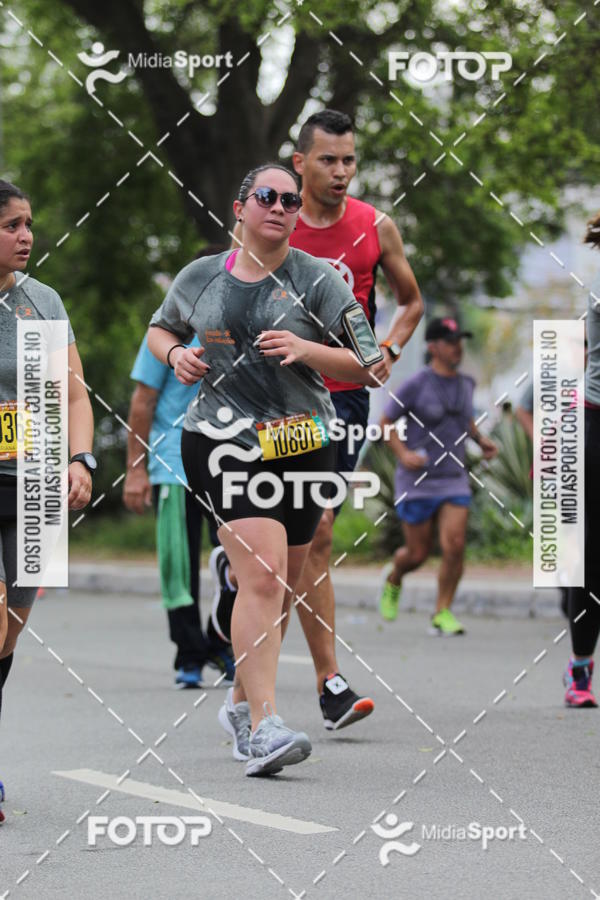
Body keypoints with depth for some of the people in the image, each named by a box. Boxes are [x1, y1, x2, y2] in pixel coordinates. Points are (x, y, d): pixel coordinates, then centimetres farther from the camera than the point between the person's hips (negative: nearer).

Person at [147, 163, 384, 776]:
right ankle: (264, 725, -23)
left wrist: (307, 350, -16)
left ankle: (242, 702, 33)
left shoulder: (315, 280, 3)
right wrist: (175, 354, 4)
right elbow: (159, 329, 27)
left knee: (281, 587, 11)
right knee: (261, 575, -19)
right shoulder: (200, 278, 8)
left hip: (303, 447, 2)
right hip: (222, 443, -2)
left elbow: (368, 368, 1)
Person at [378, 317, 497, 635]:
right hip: (417, 482, -4)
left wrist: (481, 439, 8)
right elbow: (384, 423, -2)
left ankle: (442, 614, -4)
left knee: (454, 547, -14)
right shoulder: (415, 386, -11)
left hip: (454, 480, 4)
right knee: (418, 554, 4)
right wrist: (403, 454, -18)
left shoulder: (465, 384, 6)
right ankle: (393, 582, 39)